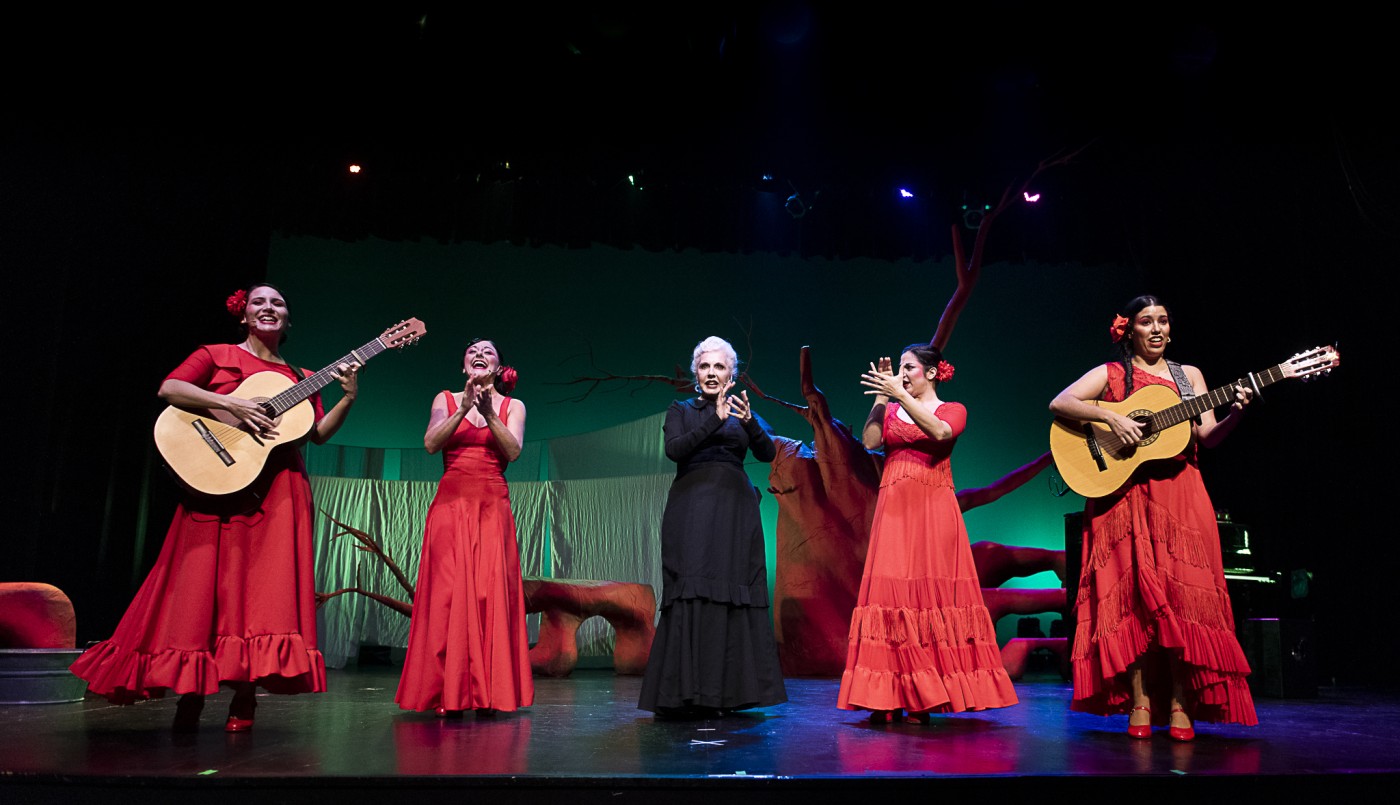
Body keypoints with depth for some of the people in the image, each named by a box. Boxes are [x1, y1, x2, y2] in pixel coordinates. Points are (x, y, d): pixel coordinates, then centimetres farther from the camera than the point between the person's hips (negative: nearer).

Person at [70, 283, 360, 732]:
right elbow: (168, 389, -6)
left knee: (265, 583, -3)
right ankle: (191, 692, 7)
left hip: (279, 490, 2)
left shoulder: (300, 378, 18)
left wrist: (348, 398, -4)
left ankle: (244, 699, 2)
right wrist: (229, 403, -18)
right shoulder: (217, 355, 10)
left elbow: (319, 434, 10)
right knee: (206, 579, -3)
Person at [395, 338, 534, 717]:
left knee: (492, 594, -6)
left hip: (493, 508, 0)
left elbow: (513, 451, -5)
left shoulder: (512, 406, 12)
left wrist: (489, 413, -18)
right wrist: (465, 408, -16)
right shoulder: (446, 399, 12)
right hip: (451, 504, 0)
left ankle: (489, 693, -2)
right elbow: (431, 444, -5)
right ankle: (449, 695, -4)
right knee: (448, 593, -7)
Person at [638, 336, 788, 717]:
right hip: (691, 508, -2)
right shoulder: (680, 410, 12)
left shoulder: (743, 413, 16)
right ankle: (685, 692, -8)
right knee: (691, 593, -10)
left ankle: (727, 691, 5)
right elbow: (674, 449, -7)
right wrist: (715, 419, -15)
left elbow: (767, 453, 0)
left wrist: (750, 421, -18)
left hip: (734, 510, 2)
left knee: (733, 594, -2)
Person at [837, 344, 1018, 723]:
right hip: (894, 510, 3)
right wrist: (882, 396, -3)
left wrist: (900, 394, -17)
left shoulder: (953, 410, 8)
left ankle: (923, 698, -1)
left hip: (932, 510, -2)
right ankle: (886, 696, -3)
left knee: (930, 592, -6)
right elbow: (869, 440, -2)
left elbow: (939, 432, -15)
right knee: (890, 591, -5)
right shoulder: (891, 410, 17)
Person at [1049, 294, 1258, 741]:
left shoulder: (1189, 375, 15)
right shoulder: (1111, 373, 6)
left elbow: (1206, 437, 6)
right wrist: (1111, 418, -19)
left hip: (1181, 499, 2)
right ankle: (1140, 702, 2)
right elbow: (1059, 403, -8)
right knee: (1135, 595, -4)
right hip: (1125, 498, -2)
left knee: (1184, 595, -4)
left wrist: (1235, 415, -13)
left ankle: (1180, 703, 3)